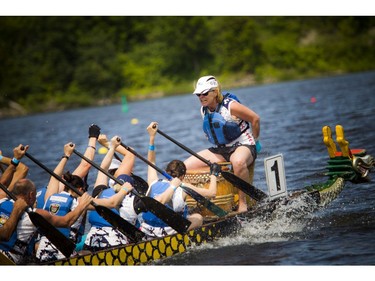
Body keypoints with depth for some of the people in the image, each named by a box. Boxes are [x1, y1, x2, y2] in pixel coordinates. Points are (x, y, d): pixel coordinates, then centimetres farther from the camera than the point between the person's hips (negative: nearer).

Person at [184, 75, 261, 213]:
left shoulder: (230, 106, -16)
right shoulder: (204, 110, 5)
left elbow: (255, 119, -9)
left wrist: (255, 141, -1)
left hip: (243, 146, -7)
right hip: (219, 150, 7)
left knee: (238, 162, -44)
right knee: (185, 167, -7)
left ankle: (243, 203, -30)